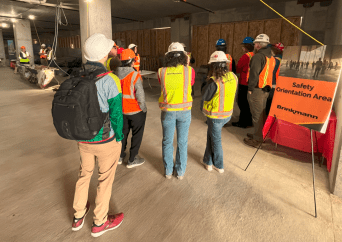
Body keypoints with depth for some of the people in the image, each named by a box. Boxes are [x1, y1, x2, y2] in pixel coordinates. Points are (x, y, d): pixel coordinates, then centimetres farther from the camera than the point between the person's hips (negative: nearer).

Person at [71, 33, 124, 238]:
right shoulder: (109, 81, -23)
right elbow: (116, 114, -19)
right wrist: (119, 138, -3)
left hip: (83, 139, 6)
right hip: (106, 140, -5)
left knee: (84, 174, 26)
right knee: (105, 179, 15)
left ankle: (79, 216, 44)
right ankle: (100, 223, 35)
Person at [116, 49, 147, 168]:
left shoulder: (116, 74, -3)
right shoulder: (135, 76, -20)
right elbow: (140, 95, -21)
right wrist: (144, 109, -5)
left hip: (122, 110, 6)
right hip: (136, 111, -5)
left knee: (123, 132, 22)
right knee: (137, 135, 11)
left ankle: (120, 156, 35)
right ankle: (132, 160, 19)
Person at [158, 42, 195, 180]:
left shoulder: (162, 72, -8)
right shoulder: (189, 71, -11)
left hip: (168, 111, 1)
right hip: (184, 111, 0)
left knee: (167, 142, 16)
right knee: (182, 142, 14)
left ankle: (168, 171, 30)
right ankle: (180, 172, 28)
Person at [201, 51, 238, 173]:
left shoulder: (214, 82, -25)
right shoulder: (233, 77, -4)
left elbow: (205, 97, -12)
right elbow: (232, 95, 6)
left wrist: (202, 108, 5)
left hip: (215, 116, -7)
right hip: (228, 114, 7)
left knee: (216, 140, 12)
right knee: (211, 135, 23)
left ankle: (219, 166, 31)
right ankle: (208, 161, 35)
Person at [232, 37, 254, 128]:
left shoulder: (245, 56, -15)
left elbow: (238, 69, -7)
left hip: (244, 83, -8)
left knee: (242, 103, 1)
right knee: (247, 103, 17)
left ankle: (242, 122, 7)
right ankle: (248, 121, 26)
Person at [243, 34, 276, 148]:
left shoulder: (258, 56, -14)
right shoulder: (271, 57, 14)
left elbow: (254, 74, -19)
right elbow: (270, 73, 16)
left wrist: (250, 88, -13)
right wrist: (267, 88, 18)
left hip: (257, 90, -9)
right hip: (266, 90, 9)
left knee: (257, 115, -3)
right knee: (261, 113, 18)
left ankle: (257, 139, 4)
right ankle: (259, 134, 31)